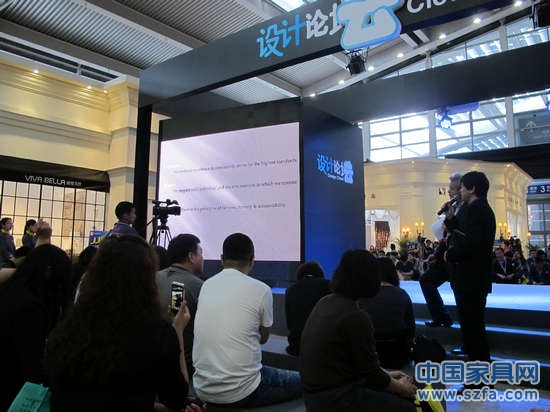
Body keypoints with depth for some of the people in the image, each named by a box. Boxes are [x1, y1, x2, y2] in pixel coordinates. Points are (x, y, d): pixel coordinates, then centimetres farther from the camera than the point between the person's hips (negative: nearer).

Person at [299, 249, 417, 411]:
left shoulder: (325, 303, 3)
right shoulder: (355, 316, -23)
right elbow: (371, 373, -13)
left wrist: (386, 374, 16)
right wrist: (402, 388, 5)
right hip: (334, 399, -8)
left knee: (390, 396, 19)